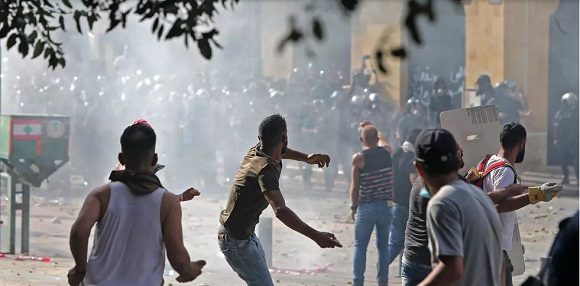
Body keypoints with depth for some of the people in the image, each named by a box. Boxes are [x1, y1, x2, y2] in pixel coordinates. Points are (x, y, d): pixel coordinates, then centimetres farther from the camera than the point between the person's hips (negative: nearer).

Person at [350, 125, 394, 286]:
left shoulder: (359, 158, -9)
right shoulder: (386, 153, 2)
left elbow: (355, 186, -7)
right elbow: (383, 143, 29)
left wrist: (353, 207, 2)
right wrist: (372, 130, 31)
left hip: (367, 207, -3)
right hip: (386, 206, 3)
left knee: (360, 246, 6)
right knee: (383, 246, 11)